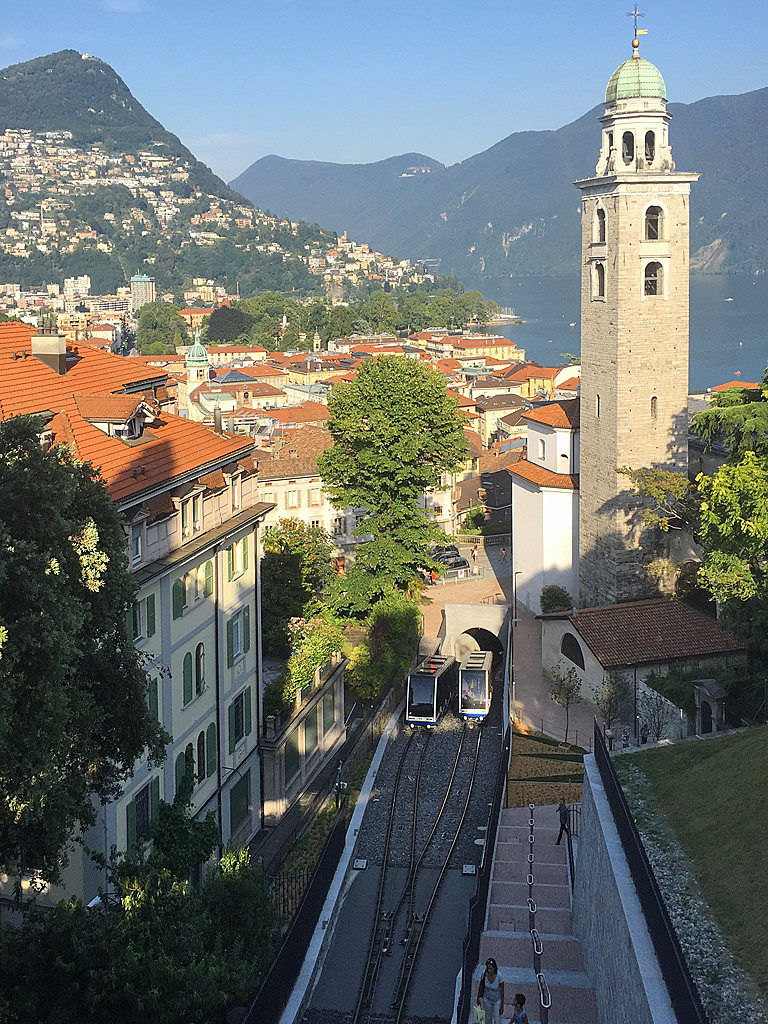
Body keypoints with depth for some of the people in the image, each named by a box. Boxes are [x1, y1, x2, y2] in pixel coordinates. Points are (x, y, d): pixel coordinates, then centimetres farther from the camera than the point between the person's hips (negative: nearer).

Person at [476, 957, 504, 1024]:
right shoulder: (484, 973, -21)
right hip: (487, 999, 3)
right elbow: (481, 986, -2)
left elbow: (502, 993, -18)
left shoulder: (499, 976, -29)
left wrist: (502, 1007, -12)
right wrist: (479, 998, 6)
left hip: (497, 1000, -3)